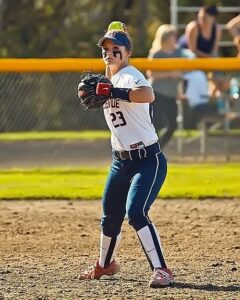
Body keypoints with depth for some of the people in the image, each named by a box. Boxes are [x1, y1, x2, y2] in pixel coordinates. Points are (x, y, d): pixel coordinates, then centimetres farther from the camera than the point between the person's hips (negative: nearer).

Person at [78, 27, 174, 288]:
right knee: (110, 216, 15)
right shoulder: (110, 81, 11)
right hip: (120, 161, 8)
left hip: (148, 160, -8)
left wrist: (112, 92, -36)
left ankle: (161, 270, -21)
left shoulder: (130, 76, -16)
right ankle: (105, 264, 38)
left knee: (135, 212, -23)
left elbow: (148, 95, -39)